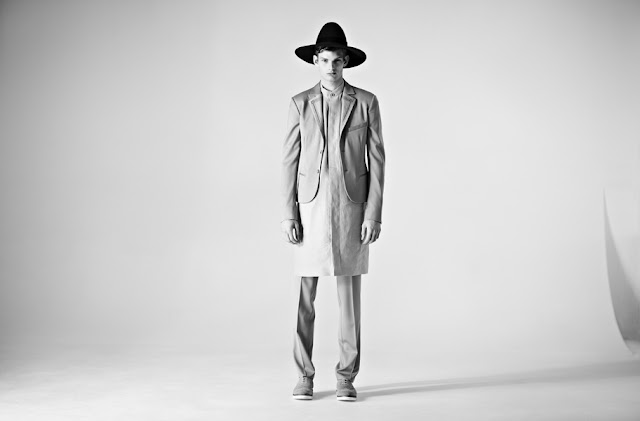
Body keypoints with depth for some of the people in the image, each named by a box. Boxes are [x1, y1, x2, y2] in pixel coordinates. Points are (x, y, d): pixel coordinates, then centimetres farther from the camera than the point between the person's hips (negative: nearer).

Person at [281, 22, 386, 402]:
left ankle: (347, 377, 12)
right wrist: (288, 214, -3)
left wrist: (374, 214, -5)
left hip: (351, 208, 0)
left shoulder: (366, 102, 4)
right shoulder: (300, 103, 6)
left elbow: (377, 160, 2)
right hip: (311, 209, 1)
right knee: (305, 296, 2)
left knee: (350, 295, 3)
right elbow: (290, 161, 4)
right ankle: (305, 375, 13)